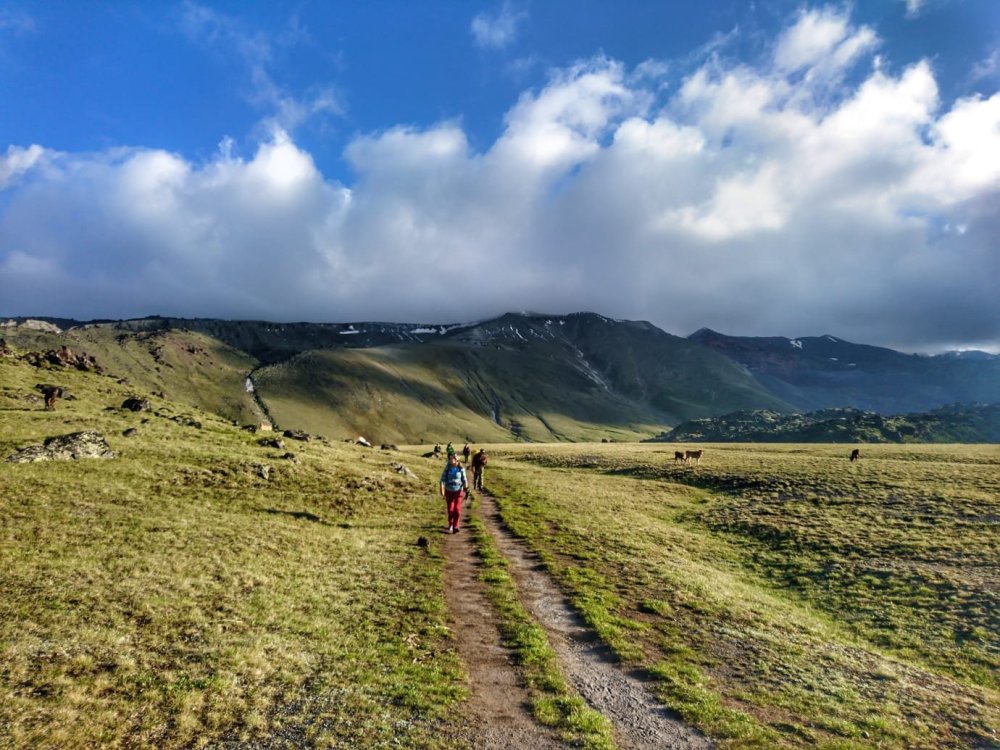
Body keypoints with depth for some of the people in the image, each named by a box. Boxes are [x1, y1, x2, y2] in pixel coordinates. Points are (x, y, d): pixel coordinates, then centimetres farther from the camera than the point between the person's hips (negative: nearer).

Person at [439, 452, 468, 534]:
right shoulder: (447, 468, -7)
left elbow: (464, 479, -2)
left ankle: (455, 527, -11)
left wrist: (466, 487, -17)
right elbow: (443, 479, -8)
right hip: (449, 491, 1)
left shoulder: (461, 468, -8)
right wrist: (442, 490, -18)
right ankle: (450, 524, 34)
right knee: (450, 509, 10)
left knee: (457, 509, -13)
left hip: (458, 491, -1)